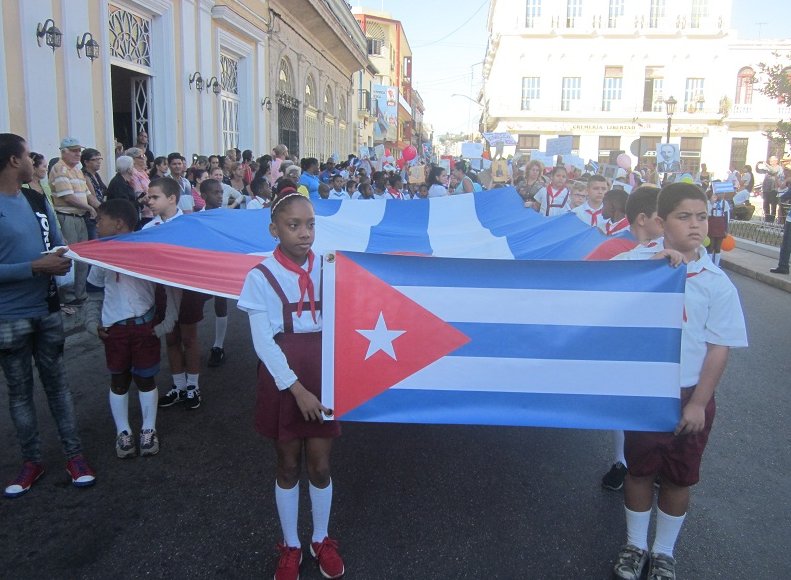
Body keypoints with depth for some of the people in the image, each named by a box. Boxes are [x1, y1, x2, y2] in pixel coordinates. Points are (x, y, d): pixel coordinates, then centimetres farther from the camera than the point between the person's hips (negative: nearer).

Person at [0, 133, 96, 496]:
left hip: (47, 309, 5)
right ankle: (31, 461, 25)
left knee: (56, 382, 12)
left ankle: (74, 454, 22)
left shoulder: (38, 202, 5)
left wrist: (62, 260, -8)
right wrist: (35, 267, -23)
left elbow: (57, 245, 14)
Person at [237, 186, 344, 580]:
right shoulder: (261, 277, -9)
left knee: (320, 465, 10)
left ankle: (321, 540, 34)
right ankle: (290, 547, 33)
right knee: (288, 465, 14)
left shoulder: (327, 270, -2)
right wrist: (296, 389, -17)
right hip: (282, 380, -1)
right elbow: (263, 342, -12)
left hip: (321, 377, 2)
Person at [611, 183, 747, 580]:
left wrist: (698, 403, -7)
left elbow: (719, 348, -5)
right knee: (640, 469, 14)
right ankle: (635, 545, 35)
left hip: (689, 396, 1)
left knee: (678, 477, 15)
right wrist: (657, 262, -24)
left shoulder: (717, 283, -7)